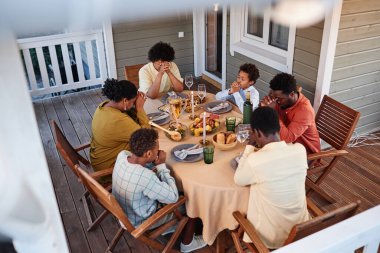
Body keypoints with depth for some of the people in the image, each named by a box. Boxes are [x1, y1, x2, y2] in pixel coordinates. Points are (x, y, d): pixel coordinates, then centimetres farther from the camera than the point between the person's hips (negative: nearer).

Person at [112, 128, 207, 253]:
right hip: (141, 222, -6)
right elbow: (173, 197, -24)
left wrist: (157, 166, -9)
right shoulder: (146, 177, -40)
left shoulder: (122, 155, -19)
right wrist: (162, 165, -21)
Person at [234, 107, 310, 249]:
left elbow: (238, 180, -7)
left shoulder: (254, 160, -29)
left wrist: (250, 146, -5)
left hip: (270, 236, -4)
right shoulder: (300, 150, -15)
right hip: (299, 229, 4)